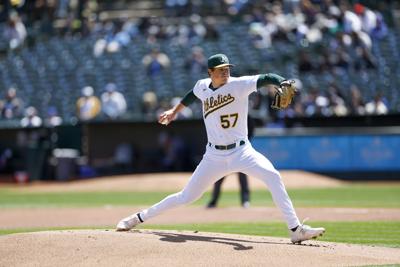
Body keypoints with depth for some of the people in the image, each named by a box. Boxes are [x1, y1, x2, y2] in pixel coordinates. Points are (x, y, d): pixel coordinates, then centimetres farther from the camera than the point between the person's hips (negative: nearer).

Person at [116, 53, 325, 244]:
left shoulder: (239, 84, -11)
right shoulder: (202, 87, 1)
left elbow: (266, 78, -28)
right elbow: (192, 95, 26)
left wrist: (283, 83, -47)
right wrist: (175, 111, 35)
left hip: (241, 151, -2)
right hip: (214, 156, 2)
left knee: (273, 176, -26)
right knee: (187, 197, 6)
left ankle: (296, 230, -24)